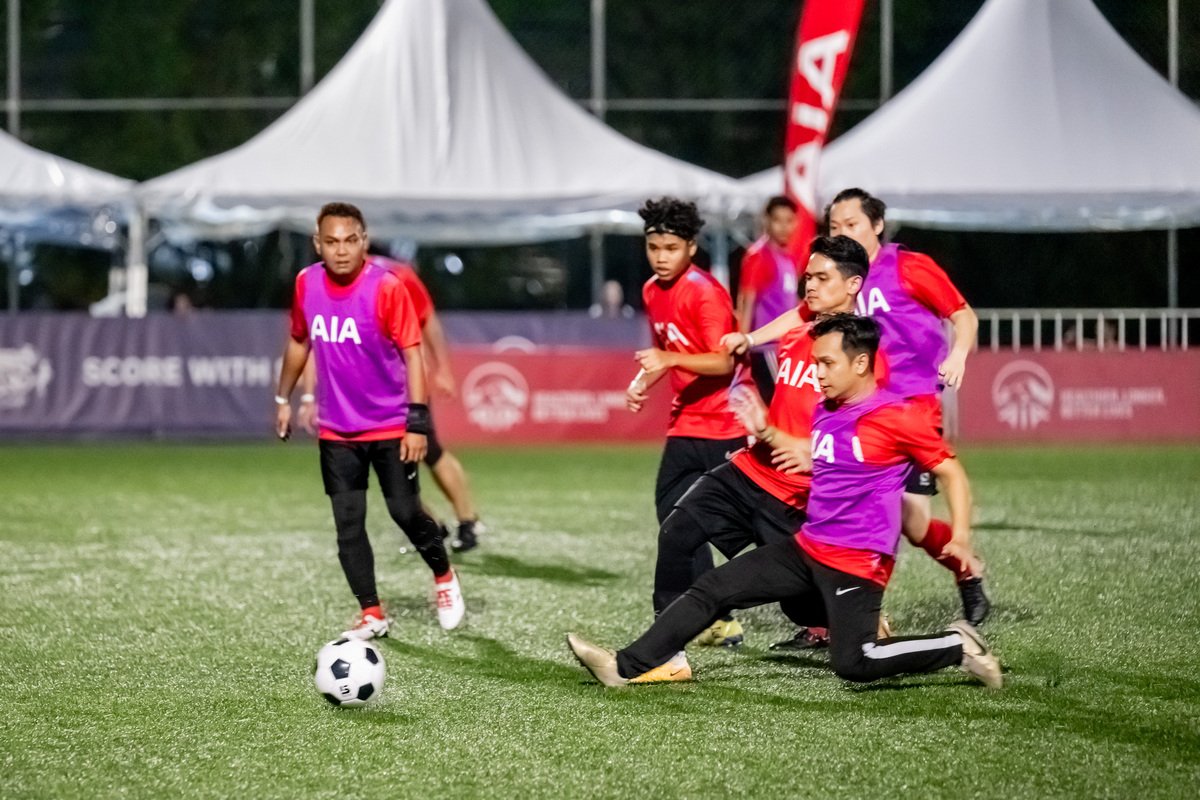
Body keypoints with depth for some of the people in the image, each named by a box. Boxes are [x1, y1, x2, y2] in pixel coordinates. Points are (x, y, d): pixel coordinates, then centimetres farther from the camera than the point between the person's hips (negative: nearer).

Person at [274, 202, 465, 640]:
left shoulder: (386, 287, -17)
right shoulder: (306, 284, -3)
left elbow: (411, 353, -16)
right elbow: (299, 341, 15)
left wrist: (417, 420, -21)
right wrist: (283, 398, 20)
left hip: (390, 426, -4)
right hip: (336, 431, 4)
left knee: (405, 512, -1)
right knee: (348, 524, 1)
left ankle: (444, 576, 27)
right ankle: (371, 613, 11)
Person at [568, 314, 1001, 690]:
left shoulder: (896, 416, -13)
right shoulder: (823, 411, 11)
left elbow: (951, 472, -7)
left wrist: (960, 537, -17)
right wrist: (765, 433, 21)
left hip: (857, 564, -8)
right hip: (806, 548, 8)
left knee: (853, 665, -19)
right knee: (712, 588, 2)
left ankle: (959, 646, -1)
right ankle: (630, 665, 5)